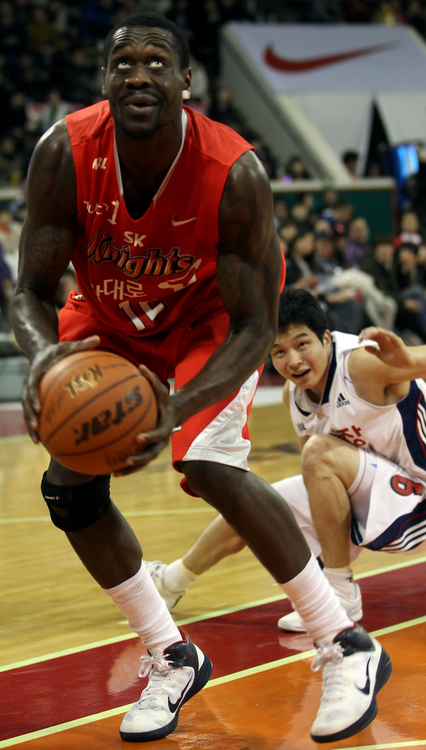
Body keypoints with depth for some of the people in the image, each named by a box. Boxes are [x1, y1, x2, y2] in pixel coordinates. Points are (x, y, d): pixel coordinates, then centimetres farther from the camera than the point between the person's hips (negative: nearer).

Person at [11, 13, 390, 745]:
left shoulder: (234, 174, -35)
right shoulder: (64, 154, -29)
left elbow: (254, 328, -30)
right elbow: (31, 290, -22)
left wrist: (177, 408, -47)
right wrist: (42, 353, -48)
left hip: (210, 318, -4)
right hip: (110, 316, 4)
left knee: (209, 467, -25)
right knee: (68, 486, -4)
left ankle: (347, 648, -9)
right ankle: (172, 660, 14)